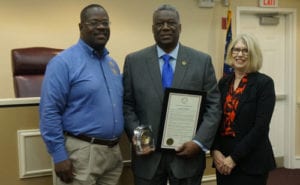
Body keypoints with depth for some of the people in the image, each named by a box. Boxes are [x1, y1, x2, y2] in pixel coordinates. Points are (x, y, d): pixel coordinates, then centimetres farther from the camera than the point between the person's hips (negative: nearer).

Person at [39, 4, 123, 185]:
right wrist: (59, 156, -16)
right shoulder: (64, 62, -10)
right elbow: (49, 112, -14)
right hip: (81, 152, -6)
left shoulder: (112, 63, 12)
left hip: (114, 151, 7)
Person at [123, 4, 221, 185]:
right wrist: (135, 134, -11)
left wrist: (199, 142, -11)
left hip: (187, 153, 0)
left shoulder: (202, 61, 0)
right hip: (148, 155, 0)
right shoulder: (134, 61, 2)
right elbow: (127, 105, 4)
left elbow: (214, 106, -1)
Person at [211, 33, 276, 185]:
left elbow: (261, 126, -14)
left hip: (251, 162, -4)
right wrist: (215, 150, -9)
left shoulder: (264, 83, -8)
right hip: (222, 160, 4)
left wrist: (234, 158, -15)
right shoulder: (224, 82, 6)